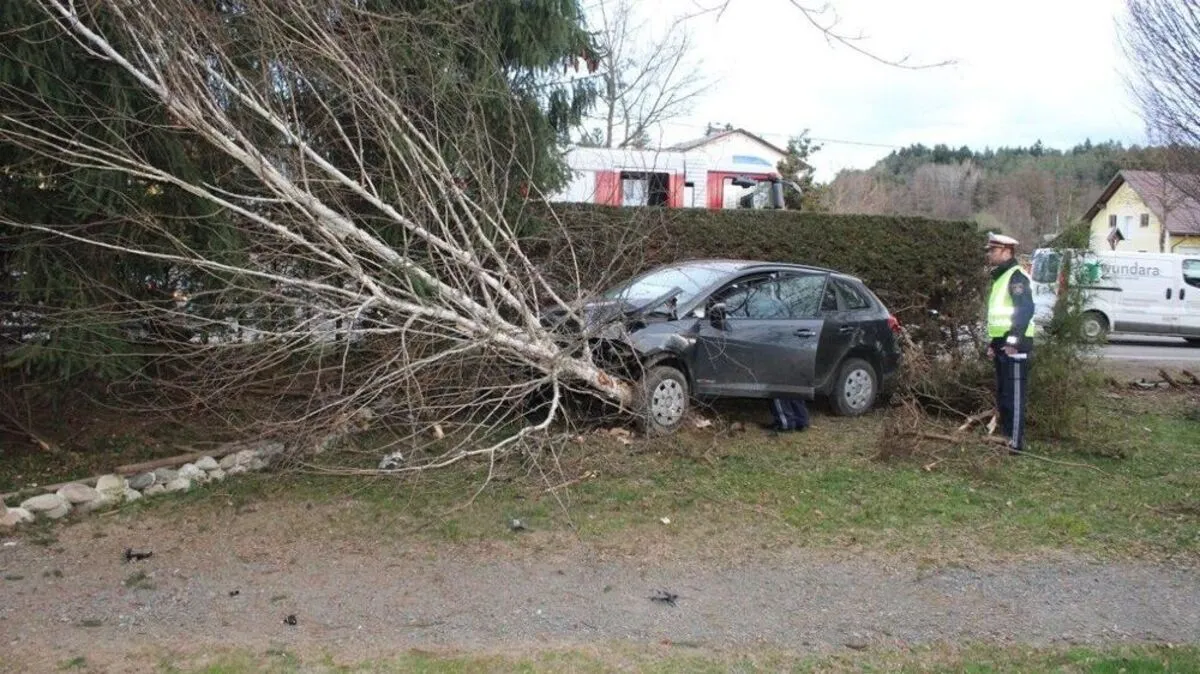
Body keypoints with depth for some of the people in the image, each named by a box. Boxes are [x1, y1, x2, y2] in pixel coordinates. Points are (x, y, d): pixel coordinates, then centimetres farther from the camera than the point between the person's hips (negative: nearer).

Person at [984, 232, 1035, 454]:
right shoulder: (1000, 277, 21)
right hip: (1001, 344, 11)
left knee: (1015, 395, -9)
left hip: (1014, 345, -11)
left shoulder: (1016, 276, -11)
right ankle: (1006, 436, 23)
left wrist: (1013, 340, -27)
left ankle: (1016, 442, -8)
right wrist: (992, 343, 24)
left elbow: (1025, 309, -23)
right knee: (1002, 394, 15)